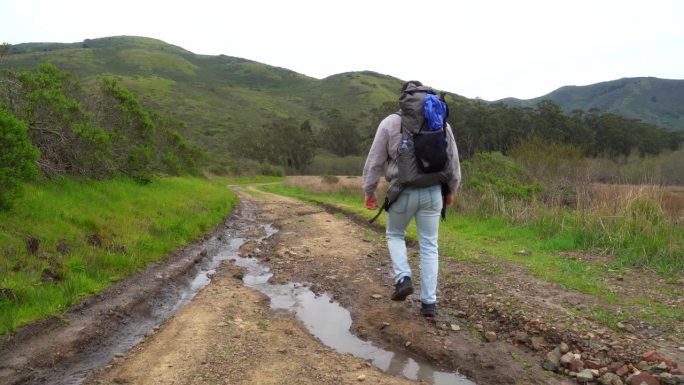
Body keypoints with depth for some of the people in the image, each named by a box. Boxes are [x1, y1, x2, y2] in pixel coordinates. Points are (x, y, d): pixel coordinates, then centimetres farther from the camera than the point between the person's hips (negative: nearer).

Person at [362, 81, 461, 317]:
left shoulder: (390, 122, -3)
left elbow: (375, 161, -2)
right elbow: (453, 161, 10)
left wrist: (369, 191, 8)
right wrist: (451, 191, 21)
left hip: (403, 191, -2)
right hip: (433, 191, 2)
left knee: (395, 235, 22)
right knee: (429, 246, 11)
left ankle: (403, 278, 3)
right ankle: (429, 302, 12)